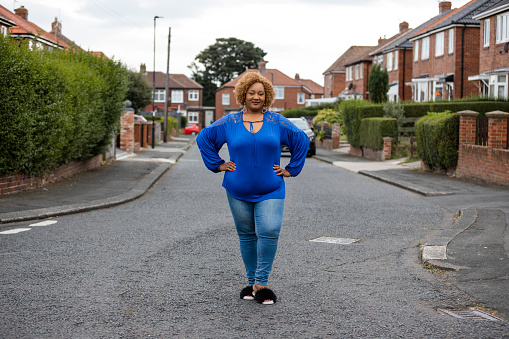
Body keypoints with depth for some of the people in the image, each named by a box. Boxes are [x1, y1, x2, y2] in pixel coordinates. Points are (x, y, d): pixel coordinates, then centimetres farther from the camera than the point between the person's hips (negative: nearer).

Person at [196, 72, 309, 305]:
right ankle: (251, 283, 20)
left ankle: (261, 283, -7)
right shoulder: (229, 122, 2)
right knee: (247, 236, 8)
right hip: (238, 191, 1)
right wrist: (218, 165, 5)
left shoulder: (277, 122, 2)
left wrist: (291, 169, 6)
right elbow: (204, 138, 11)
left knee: (269, 233, -15)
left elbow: (301, 141, 11)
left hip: (270, 191, -1)